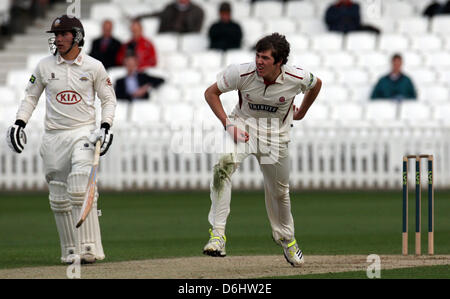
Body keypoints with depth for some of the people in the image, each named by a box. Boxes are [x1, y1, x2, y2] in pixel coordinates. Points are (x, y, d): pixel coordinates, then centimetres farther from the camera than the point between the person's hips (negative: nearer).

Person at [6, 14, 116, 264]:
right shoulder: (44, 66, 6)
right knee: (59, 197, 2)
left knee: (81, 190, -20)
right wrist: (19, 122, 1)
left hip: (83, 132, -3)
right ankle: (70, 251, 9)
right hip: (53, 137, 3)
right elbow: (31, 96, 15)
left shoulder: (94, 66, 1)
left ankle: (88, 248, -21)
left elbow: (108, 99, 9)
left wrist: (105, 126, -6)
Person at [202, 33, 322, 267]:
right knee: (224, 164, -31)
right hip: (244, 125, -2)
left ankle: (286, 238, 44)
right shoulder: (242, 73, -24)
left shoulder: (297, 78, -20)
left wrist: (301, 113, 14)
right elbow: (211, 92, -11)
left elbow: (316, 84, 4)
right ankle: (217, 233, -33)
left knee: (279, 191, 14)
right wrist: (228, 124, -19)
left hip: (276, 133, 2)